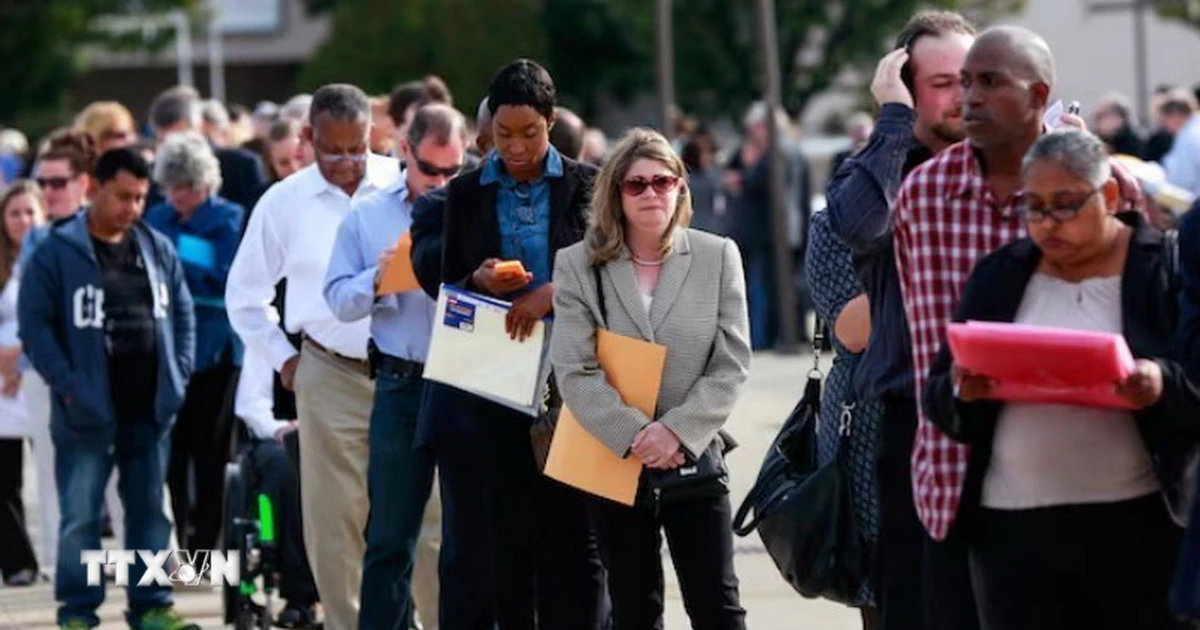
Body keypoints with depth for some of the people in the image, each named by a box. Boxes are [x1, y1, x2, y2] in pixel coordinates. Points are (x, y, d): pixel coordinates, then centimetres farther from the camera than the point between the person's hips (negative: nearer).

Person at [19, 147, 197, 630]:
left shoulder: (158, 249, 10)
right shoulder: (58, 252, -6)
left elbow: (183, 314, 17)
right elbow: (35, 322, -8)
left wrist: (179, 374, 6)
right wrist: (66, 384, -14)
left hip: (150, 407, 5)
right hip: (88, 409, -5)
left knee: (150, 509, 9)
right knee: (80, 514, -2)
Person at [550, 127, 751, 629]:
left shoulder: (718, 256, 2)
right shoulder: (578, 265, 0)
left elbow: (732, 364, -3)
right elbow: (574, 371, -8)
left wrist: (678, 430, -15)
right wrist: (634, 436, -18)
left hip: (695, 457, 0)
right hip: (615, 459, 0)